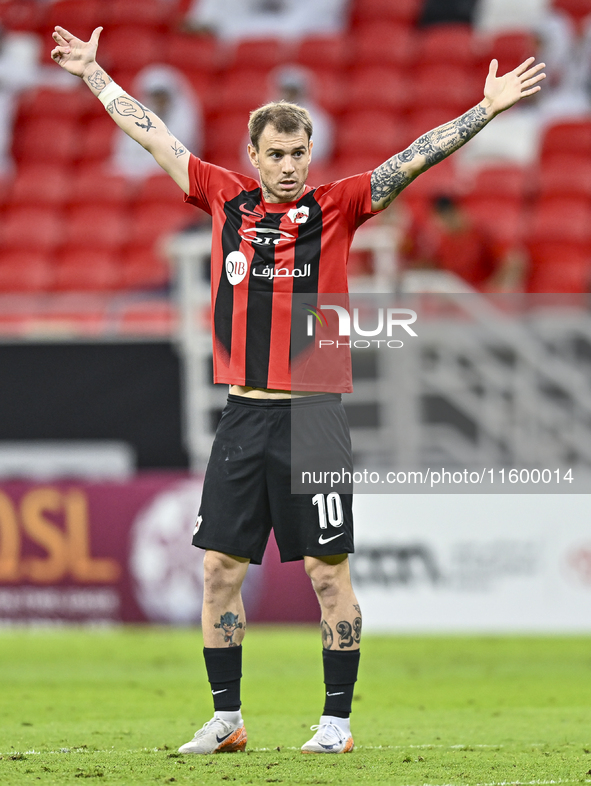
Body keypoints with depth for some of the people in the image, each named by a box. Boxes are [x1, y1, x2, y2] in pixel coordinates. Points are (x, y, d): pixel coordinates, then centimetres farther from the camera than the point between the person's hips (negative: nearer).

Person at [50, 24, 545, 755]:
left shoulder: (335, 206, 0)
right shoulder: (225, 199, 8)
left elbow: (417, 156, -3)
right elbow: (152, 134, 17)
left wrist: (488, 107, -11)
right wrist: (92, 72, 24)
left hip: (312, 414, -3)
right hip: (242, 415, 3)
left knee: (328, 570, -1)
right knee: (219, 566, 3)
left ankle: (336, 720, 6)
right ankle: (225, 717, 13)